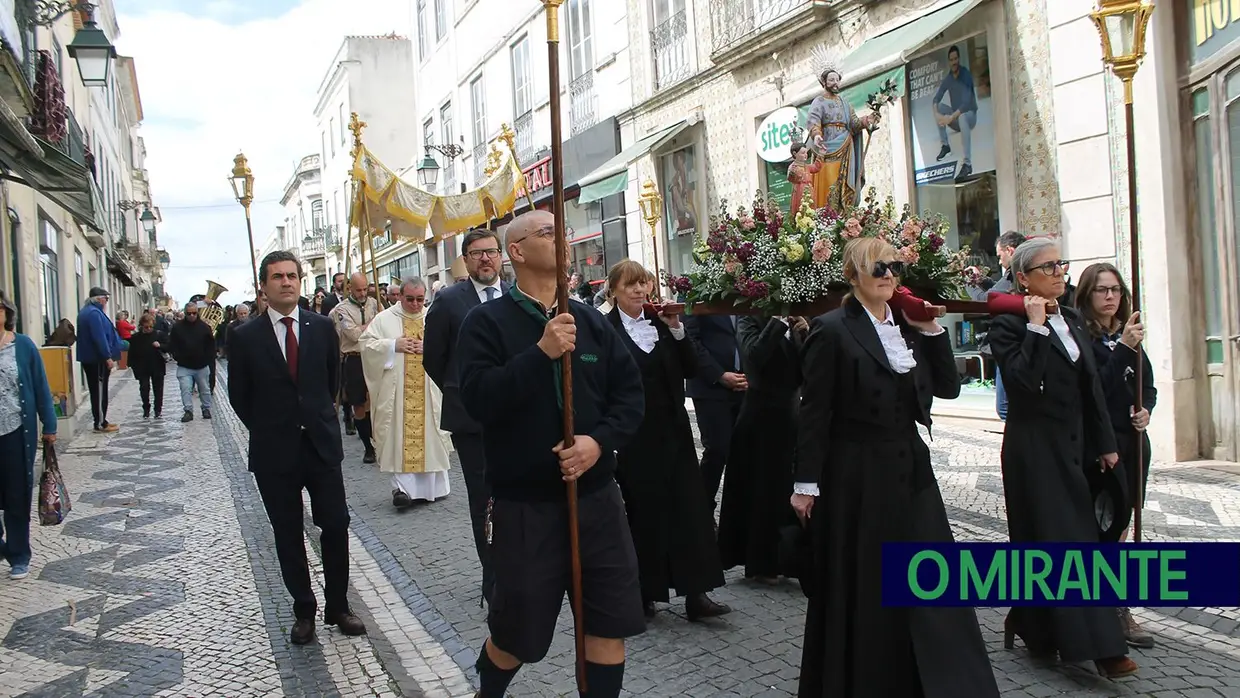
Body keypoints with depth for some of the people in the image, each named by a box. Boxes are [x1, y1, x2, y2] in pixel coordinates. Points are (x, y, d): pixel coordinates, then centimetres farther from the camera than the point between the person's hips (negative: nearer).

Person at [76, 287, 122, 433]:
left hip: (90, 358, 10)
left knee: (97, 390, 14)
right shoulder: (94, 313, -17)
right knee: (100, 391, -5)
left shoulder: (86, 311, 17)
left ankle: (101, 421, 20)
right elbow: (99, 337, -23)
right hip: (98, 359, -10)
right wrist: (108, 357, -22)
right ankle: (100, 424, -1)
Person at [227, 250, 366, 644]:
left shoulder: (323, 327, 1)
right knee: (288, 535, 9)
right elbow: (239, 395, 5)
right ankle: (304, 611, 23)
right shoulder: (246, 336, -3)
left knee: (336, 526, 2)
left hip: (322, 445, 1)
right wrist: (267, 430, 7)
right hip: (274, 452, -1)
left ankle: (338, 607, 18)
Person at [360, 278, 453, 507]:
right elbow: (366, 343, 0)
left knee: (429, 434, 6)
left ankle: (432, 484, 17)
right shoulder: (384, 319, 4)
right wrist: (393, 345, -11)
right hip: (397, 392, -2)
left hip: (428, 391, 2)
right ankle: (402, 486, -3)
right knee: (400, 436, -4)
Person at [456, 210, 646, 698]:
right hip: (524, 504, -4)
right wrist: (541, 353, -26)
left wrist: (600, 441, -13)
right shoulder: (487, 322, -6)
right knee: (516, 633, 11)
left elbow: (630, 393, 4)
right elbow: (477, 398, -19)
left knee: (610, 623, 9)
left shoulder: (591, 321, 7)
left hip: (596, 496, 4)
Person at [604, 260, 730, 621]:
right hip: (635, 439, -4)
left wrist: (676, 328, -10)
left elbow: (690, 368, 1)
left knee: (690, 508, 2)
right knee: (644, 514, 6)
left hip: (673, 432, 4)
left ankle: (696, 594, 8)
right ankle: (645, 594, 20)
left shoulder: (660, 322, 7)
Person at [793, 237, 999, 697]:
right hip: (857, 477, -6)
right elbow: (814, 412, -11)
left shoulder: (907, 327, 9)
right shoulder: (832, 330, -10)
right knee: (861, 589, 7)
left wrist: (932, 330, -1)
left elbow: (948, 388, 9)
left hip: (910, 470, 6)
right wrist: (805, 483, -12)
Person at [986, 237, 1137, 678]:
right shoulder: (1008, 324, -10)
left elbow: (1091, 385, 15)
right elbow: (1023, 380, -25)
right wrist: (1035, 325, -21)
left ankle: (1027, 623, 29)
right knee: (1061, 540, -5)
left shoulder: (1072, 320, 13)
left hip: (1073, 446, 7)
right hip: (1035, 448, -7)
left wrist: (1105, 443, 14)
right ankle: (1099, 645, -2)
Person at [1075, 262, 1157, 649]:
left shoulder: (1128, 334, 12)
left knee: (1121, 523, 12)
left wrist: (1146, 409, -3)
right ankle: (1117, 611, 4)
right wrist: (1122, 349, -25)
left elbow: (1148, 384, 17)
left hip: (1133, 439, 7)